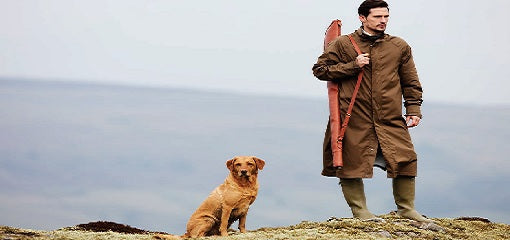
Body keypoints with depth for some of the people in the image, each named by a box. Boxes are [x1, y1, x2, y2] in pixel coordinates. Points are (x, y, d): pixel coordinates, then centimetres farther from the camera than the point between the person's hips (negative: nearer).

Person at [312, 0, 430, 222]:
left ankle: (406, 208, 12)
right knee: (351, 162, -2)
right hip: (354, 119, -2)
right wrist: (352, 66, -6)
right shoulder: (342, 44, 4)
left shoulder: (400, 47, 12)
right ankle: (359, 210, 10)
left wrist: (413, 109, 5)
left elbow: (411, 83, 16)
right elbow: (320, 69, 3)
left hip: (391, 120, 2)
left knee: (406, 160, -2)